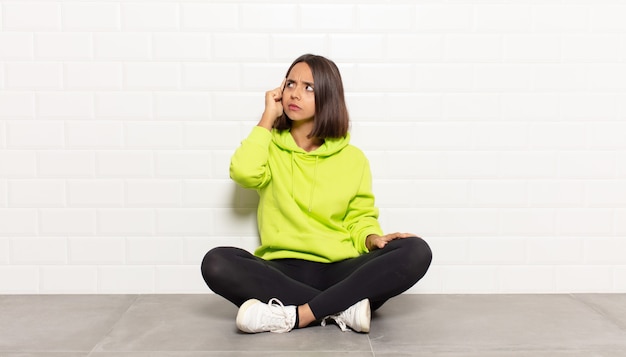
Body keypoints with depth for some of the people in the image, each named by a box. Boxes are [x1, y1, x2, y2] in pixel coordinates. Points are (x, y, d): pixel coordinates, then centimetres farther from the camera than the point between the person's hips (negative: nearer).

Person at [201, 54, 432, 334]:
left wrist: (373, 238, -13)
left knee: (416, 251, -25)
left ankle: (295, 315, -31)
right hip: (282, 271, 0)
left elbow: (360, 218, 10)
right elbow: (244, 172, -12)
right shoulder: (270, 148, 10)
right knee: (216, 262, -30)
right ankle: (344, 307, -27)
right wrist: (268, 117, 0)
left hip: (339, 271, 1)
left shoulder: (353, 158, 11)